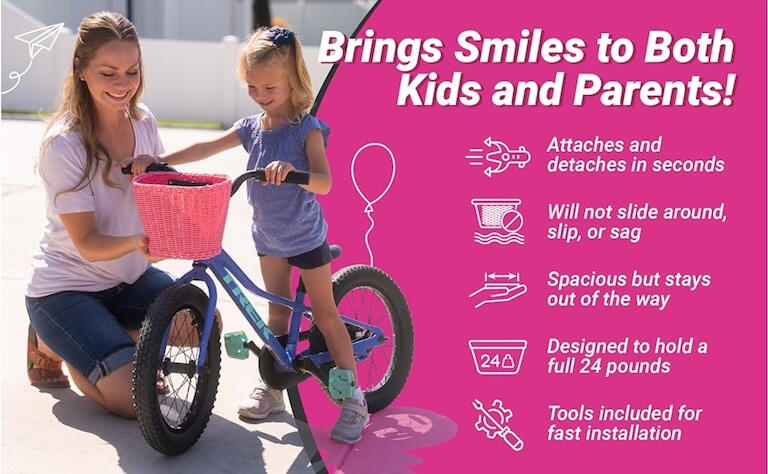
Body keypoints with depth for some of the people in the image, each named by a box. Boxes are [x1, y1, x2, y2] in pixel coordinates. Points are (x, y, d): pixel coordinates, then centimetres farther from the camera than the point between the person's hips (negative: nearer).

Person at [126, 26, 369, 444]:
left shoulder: (307, 129, -19)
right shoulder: (252, 127, -1)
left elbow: (324, 182, -30)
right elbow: (207, 148, -4)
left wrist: (291, 170, -50)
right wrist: (158, 161, -15)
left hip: (305, 237, -6)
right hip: (268, 237, 6)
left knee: (325, 315, -1)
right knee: (277, 310, 16)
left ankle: (354, 399, 5)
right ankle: (272, 386, 26)